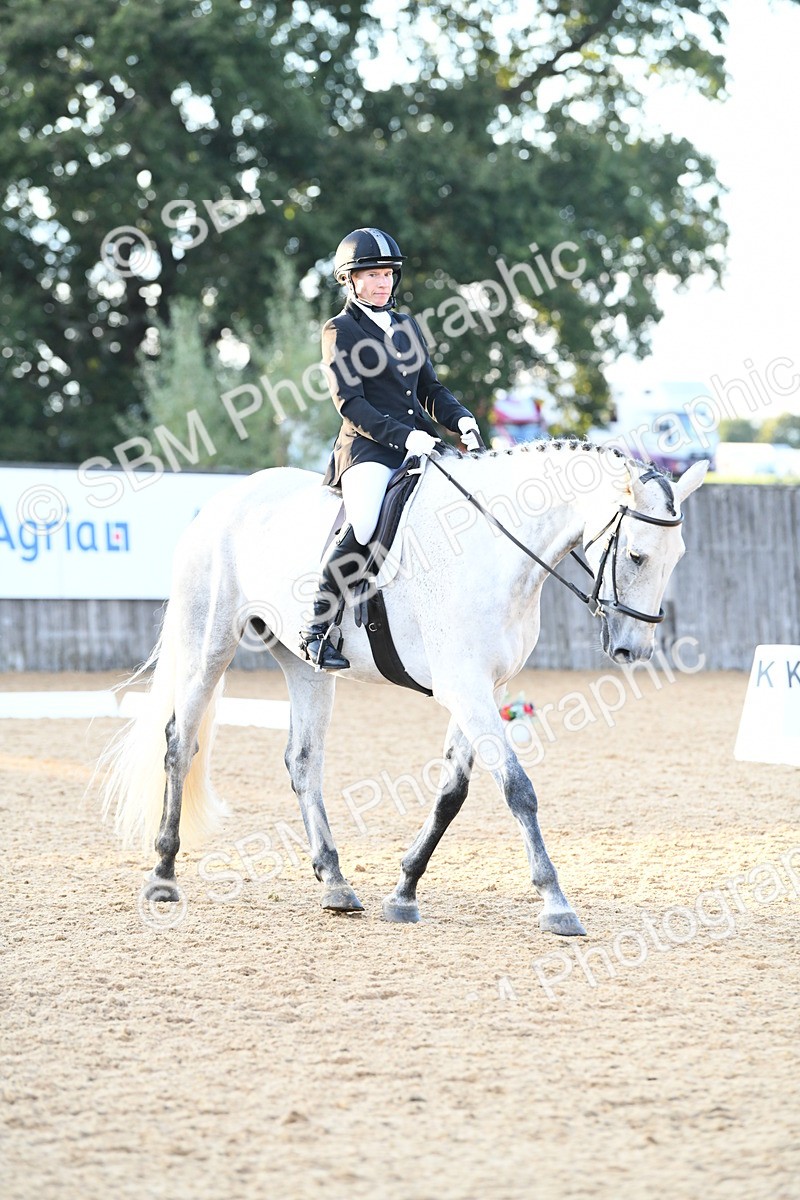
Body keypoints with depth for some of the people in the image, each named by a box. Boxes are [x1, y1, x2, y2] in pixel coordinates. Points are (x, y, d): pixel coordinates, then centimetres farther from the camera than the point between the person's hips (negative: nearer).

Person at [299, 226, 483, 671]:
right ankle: (317, 629, -20)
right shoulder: (341, 330, 3)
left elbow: (431, 388, 21)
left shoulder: (407, 326, 21)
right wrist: (403, 436, -19)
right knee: (363, 527, -31)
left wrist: (463, 420, 0)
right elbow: (350, 402, -7)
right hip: (368, 449, -7)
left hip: (419, 444, 7)